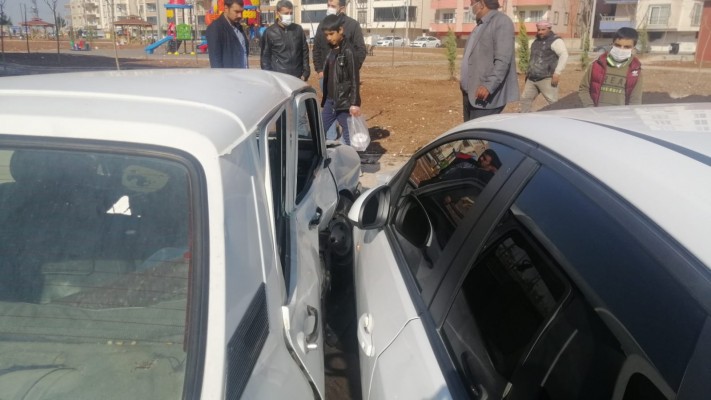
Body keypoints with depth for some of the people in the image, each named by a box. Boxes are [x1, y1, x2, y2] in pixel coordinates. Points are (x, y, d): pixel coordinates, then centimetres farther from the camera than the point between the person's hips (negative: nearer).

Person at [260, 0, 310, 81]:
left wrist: (305, 73, 4)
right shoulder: (270, 32, 0)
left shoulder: (298, 29, 8)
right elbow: (265, 57, 2)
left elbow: (305, 52, 11)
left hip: (297, 77, 3)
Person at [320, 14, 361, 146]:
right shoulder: (331, 50, 11)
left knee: (348, 135, 1)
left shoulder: (348, 51, -12)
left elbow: (355, 79, -15)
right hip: (330, 101, 8)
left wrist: (355, 103, -19)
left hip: (344, 102, -8)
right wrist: (325, 99, 18)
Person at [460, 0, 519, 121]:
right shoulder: (481, 24, 19)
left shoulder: (501, 22, -10)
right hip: (471, 93, 9)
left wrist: (489, 86, -28)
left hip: (486, 96, -9)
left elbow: (503, 60, -20)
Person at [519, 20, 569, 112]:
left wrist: (557, 73, -26)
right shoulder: (536, 41, 19)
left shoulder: (555, 41, -7)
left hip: (546, 79, -8)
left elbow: (564, 55, -18)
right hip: (532, 79, 8)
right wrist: (528, 74, 27)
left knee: (553, 102, -8)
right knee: (525, 99, 10)